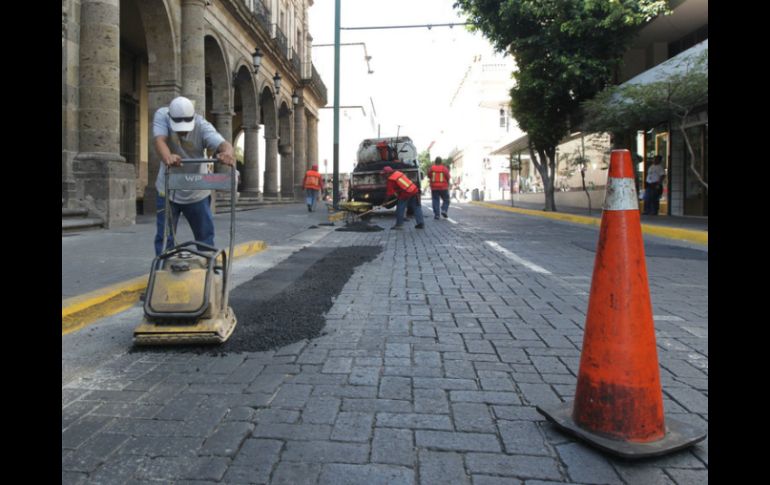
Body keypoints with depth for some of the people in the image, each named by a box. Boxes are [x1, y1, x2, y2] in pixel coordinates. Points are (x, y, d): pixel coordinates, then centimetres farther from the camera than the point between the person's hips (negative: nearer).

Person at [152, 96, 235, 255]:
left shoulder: (202, 125, -19)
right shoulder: (161, 115, -16)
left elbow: (223, 144, -36)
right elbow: (159, 140, -34)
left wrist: (228, 152, -62)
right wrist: (168, 157, -57)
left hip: (197, 192, 0)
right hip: (168, 191, 0)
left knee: (206, 235, 11)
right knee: (164, 237, 2)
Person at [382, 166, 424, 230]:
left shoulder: (391, 180, -7)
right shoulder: (398, 173, 13)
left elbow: (389, 192, -4)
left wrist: (385, 202, 6)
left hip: (405, 195, -7)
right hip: (414, 191, 7)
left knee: (400, 209, 6)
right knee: (416, 208, 10)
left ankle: (399, 224, 9)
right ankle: (421, 223, 11)